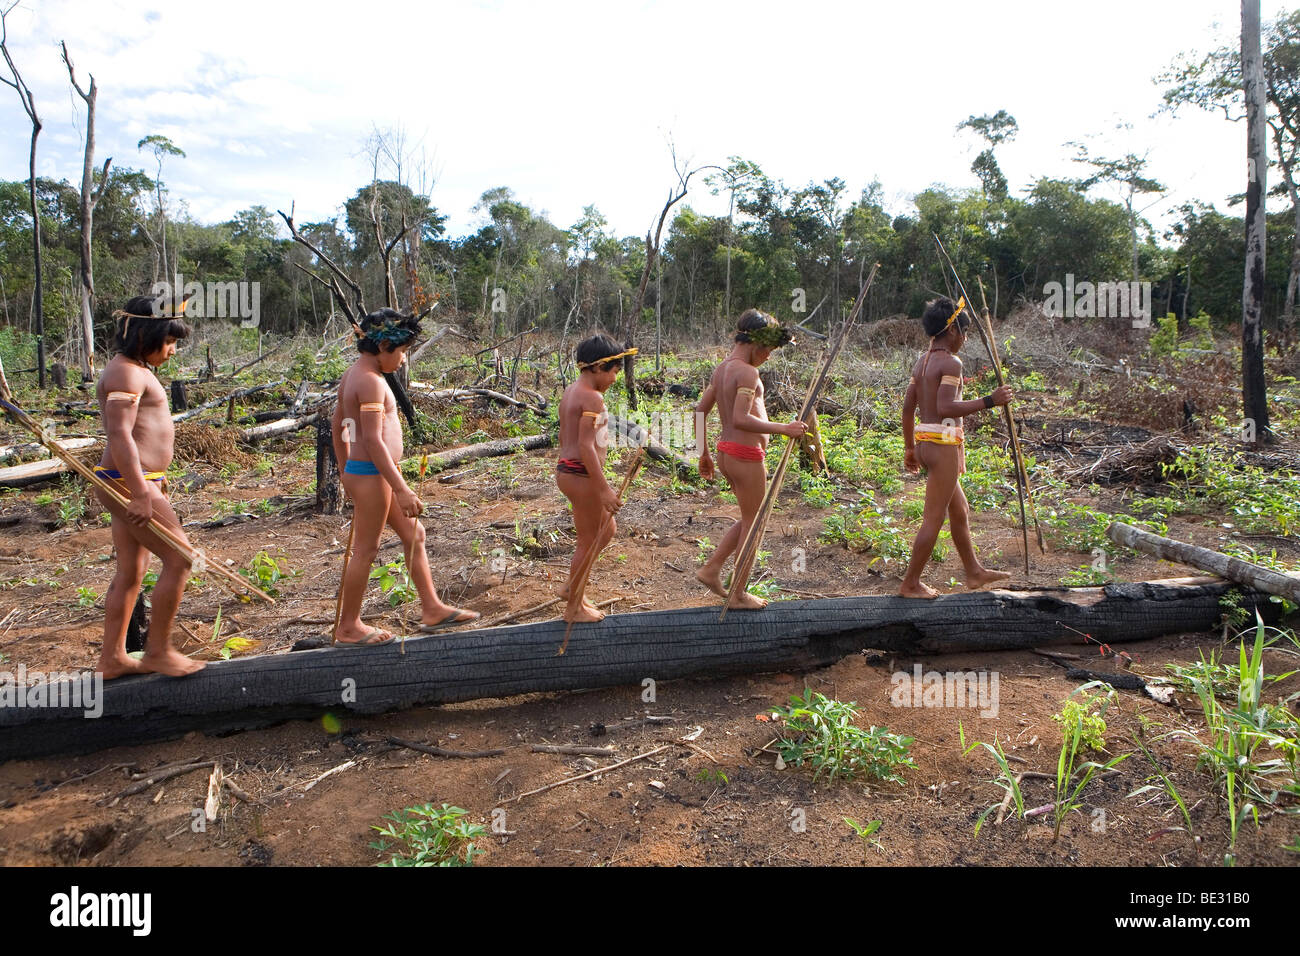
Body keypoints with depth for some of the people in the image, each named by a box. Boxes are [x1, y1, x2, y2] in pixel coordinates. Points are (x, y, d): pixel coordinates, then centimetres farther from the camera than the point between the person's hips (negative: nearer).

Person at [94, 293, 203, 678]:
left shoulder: (133, 369, 18)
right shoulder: (126, 372, -14)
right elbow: (119, 434, -23)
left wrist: (153, 476, 28)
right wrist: (140, 494, -27)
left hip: (136, 481, 11)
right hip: (129, 484, -11)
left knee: (131, 573, 13)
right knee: (179, 558, -6)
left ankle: (111, 659, 21)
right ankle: (158, 651, 4)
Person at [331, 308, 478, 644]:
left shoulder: (352, 376, 13)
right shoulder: (371, 381, -19)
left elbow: (339, 428, 19)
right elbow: (374, 441, -25)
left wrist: (346, 471, 28)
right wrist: (402, 490, -25)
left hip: (359, 471, 10)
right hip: (372, 474, -10)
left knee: (414, 534, 15)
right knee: (365, 550, 1)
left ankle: (432, 609, 22)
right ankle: (348, 626, 15)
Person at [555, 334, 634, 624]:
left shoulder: (569, 392, 12)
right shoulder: (593, 398, -18)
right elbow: (586, 446, -23)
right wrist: (604, 489, -21)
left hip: (566, 470, 10)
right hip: (583, 475, -10)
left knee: (607, 528, 23)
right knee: (588, 541, 5)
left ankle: (572, 586, 28)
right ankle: (574, 608, 17)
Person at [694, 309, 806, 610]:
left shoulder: (721, 369, 11)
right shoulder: (747, 373, -17)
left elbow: (700, 411, 15)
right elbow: (741, 419, -29)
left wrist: (704, 454, 20)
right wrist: (783, 429, -26)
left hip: (726, 452, 9)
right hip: (746, 456, -9)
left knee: (749, 519, 22)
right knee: (752, 524, 5)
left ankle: (711, 569, 21)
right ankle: (738, 595, 14)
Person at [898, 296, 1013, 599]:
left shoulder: (921, 362, 13)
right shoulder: (950, 362, -13)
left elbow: (908, 408, 14)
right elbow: (946, 408, -24)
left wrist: (910, 448, 20)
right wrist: (989, 401, -19)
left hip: (924, 441, 9)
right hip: (943, 444, -9)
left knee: (960, 511, 20)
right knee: (934, 519, -1)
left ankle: (975, 572, 31)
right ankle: (911, 584, 5)